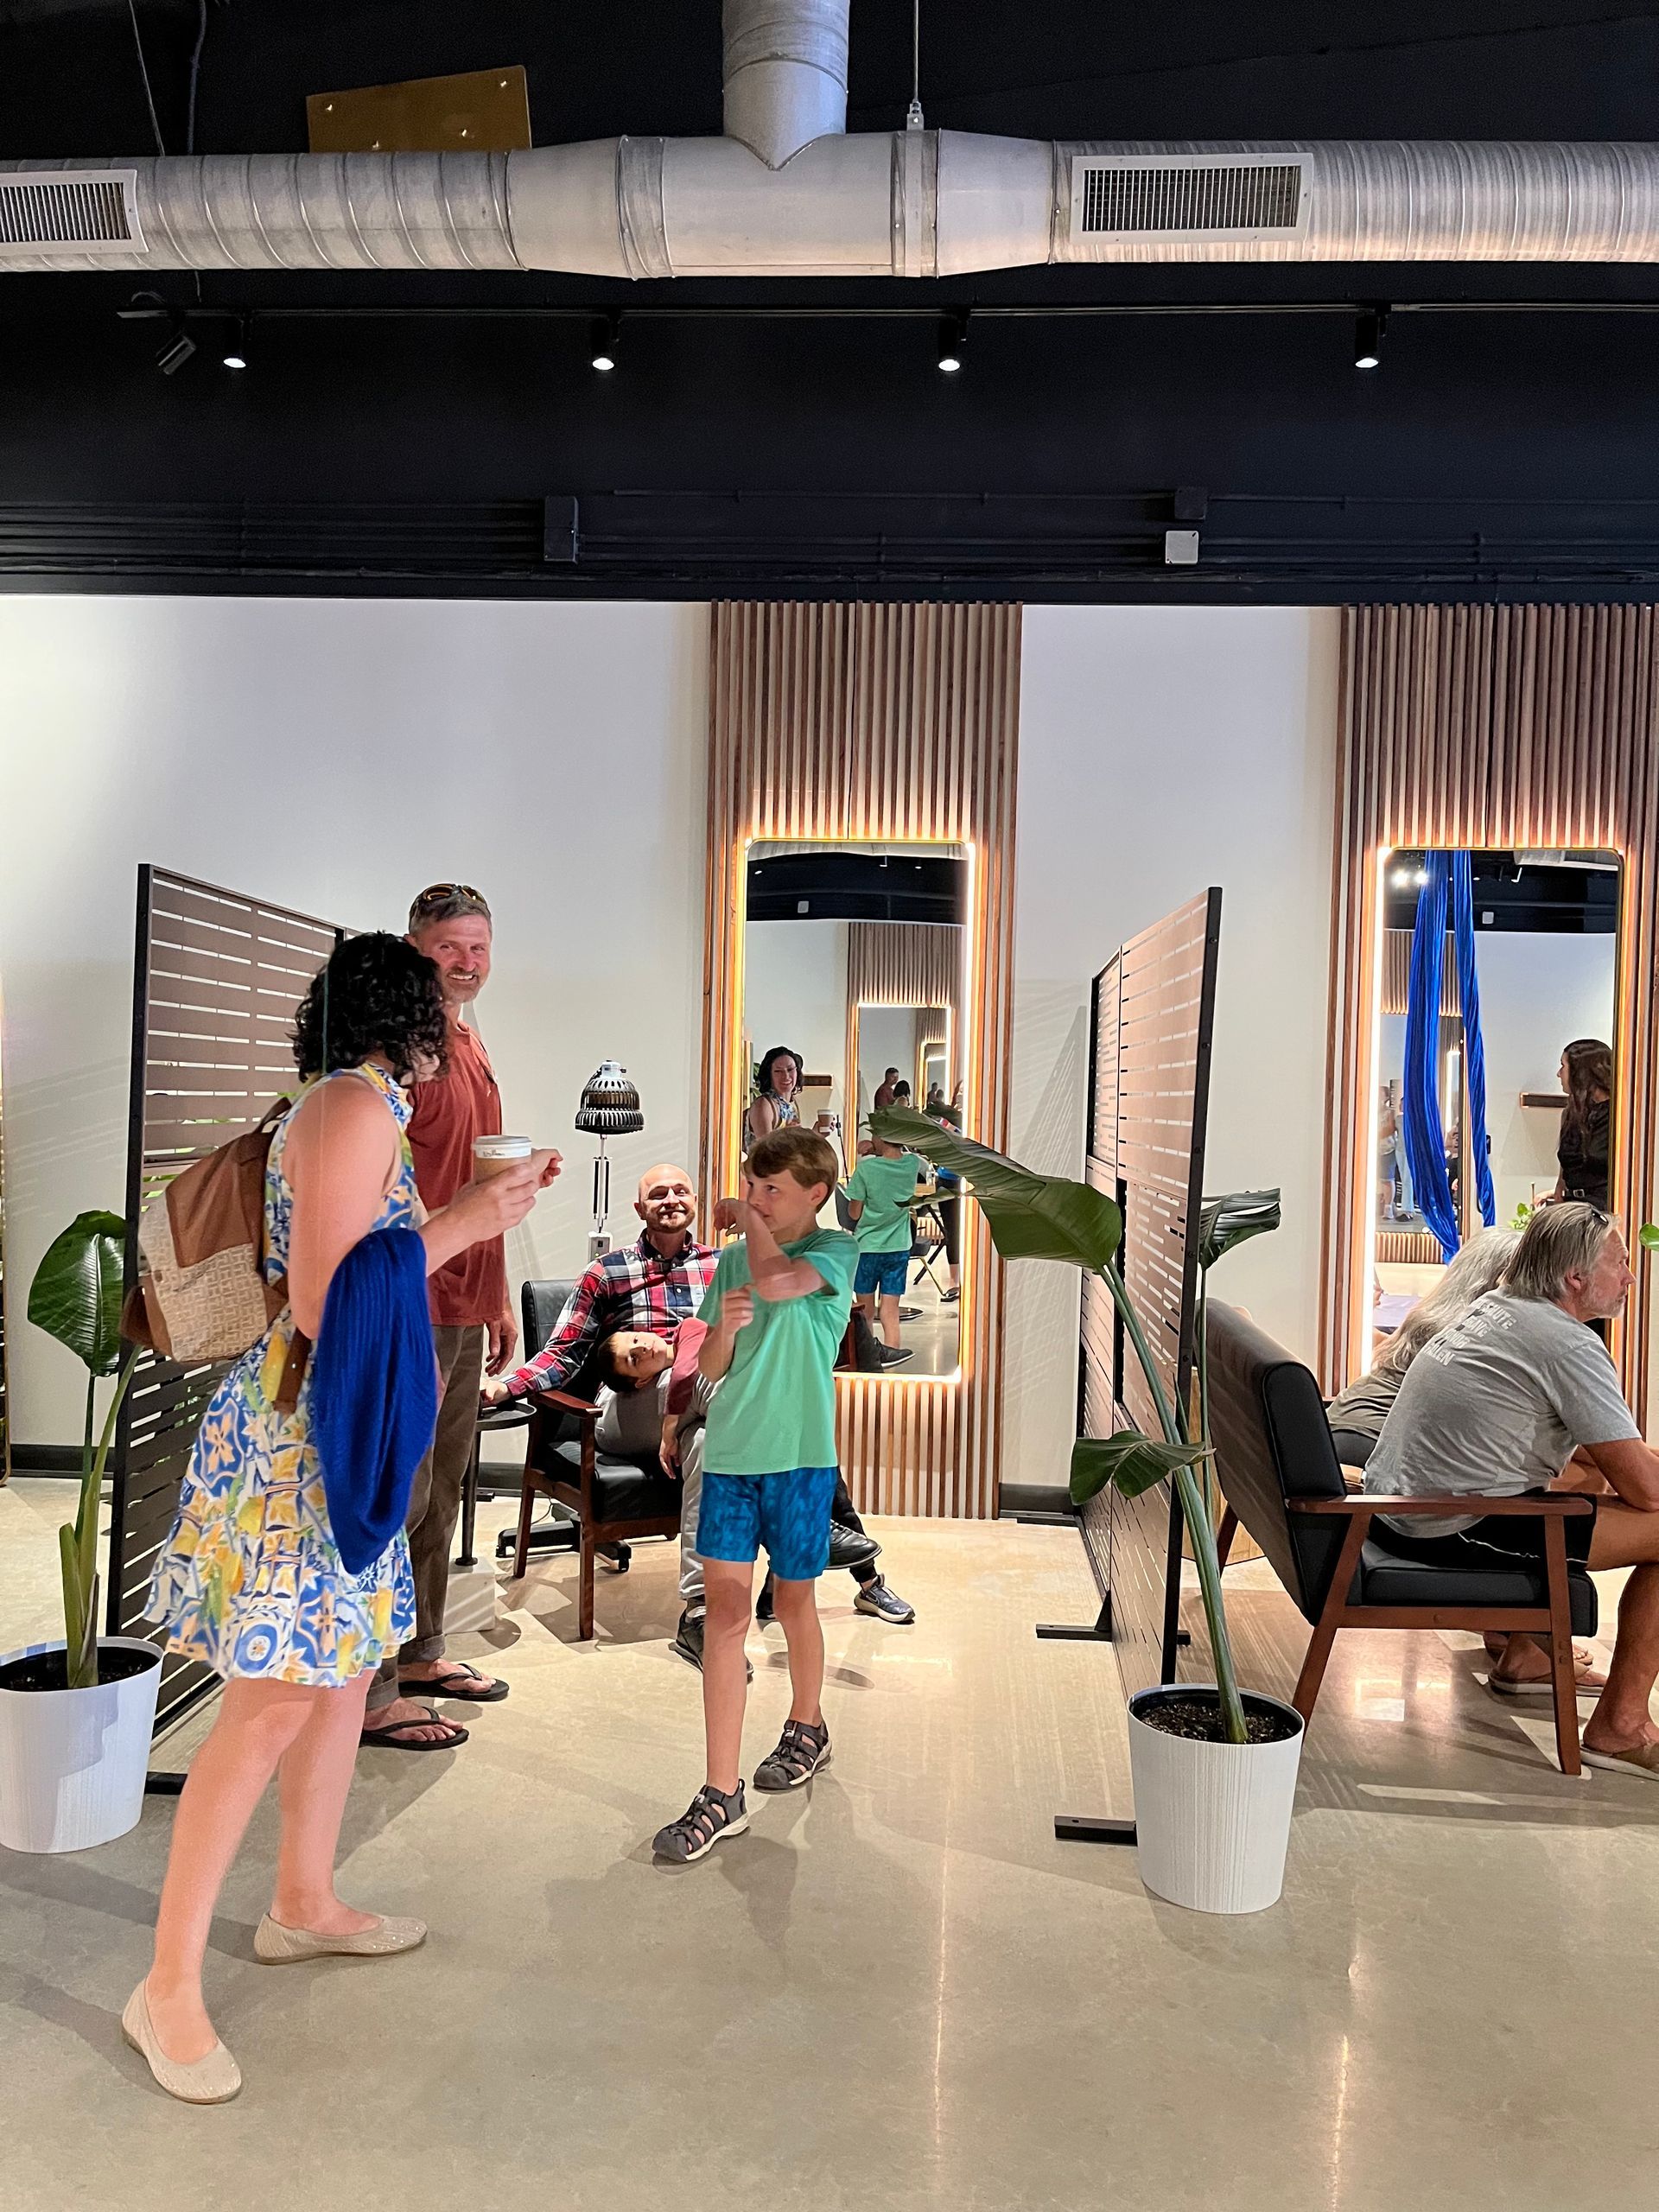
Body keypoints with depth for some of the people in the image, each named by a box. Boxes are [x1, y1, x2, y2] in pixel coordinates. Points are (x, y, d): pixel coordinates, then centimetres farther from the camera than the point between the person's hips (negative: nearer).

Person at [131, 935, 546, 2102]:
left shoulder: (351, 1109, 12)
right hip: (301, 1427, -10)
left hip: (342, 1431, 10)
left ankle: (305, 1902, 34)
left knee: (345, 1667, 18)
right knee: (275, 1698, -4)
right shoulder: (356, 1106, -17)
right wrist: (462, 1224, -13)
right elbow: (323, 1306, -21)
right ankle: (170, 1985, 9)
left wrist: (484, 1201, 21)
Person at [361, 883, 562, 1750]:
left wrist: (499, 1302, 21)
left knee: (441, 1493, 17)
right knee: (395, 1498, -2)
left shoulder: (471, 1048, 16)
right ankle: (370, 1694, 9)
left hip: (465, 1310, 9)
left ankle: (421, 1653, 30)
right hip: (413, 1311, -9)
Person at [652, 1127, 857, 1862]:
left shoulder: (835, 1251, -6)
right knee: (724, 1610, -2)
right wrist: (724, 1327, -12)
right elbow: (710, 1369, 10)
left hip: (799, 1458, -3)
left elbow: (775, 1280, -28)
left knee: (793, 1599, 14)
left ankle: (805, 1727, 41)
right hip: (729, 1453, 4)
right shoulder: (735, 1256, 8)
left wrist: (748, 1219, -10)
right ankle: (721, 1794, 2)